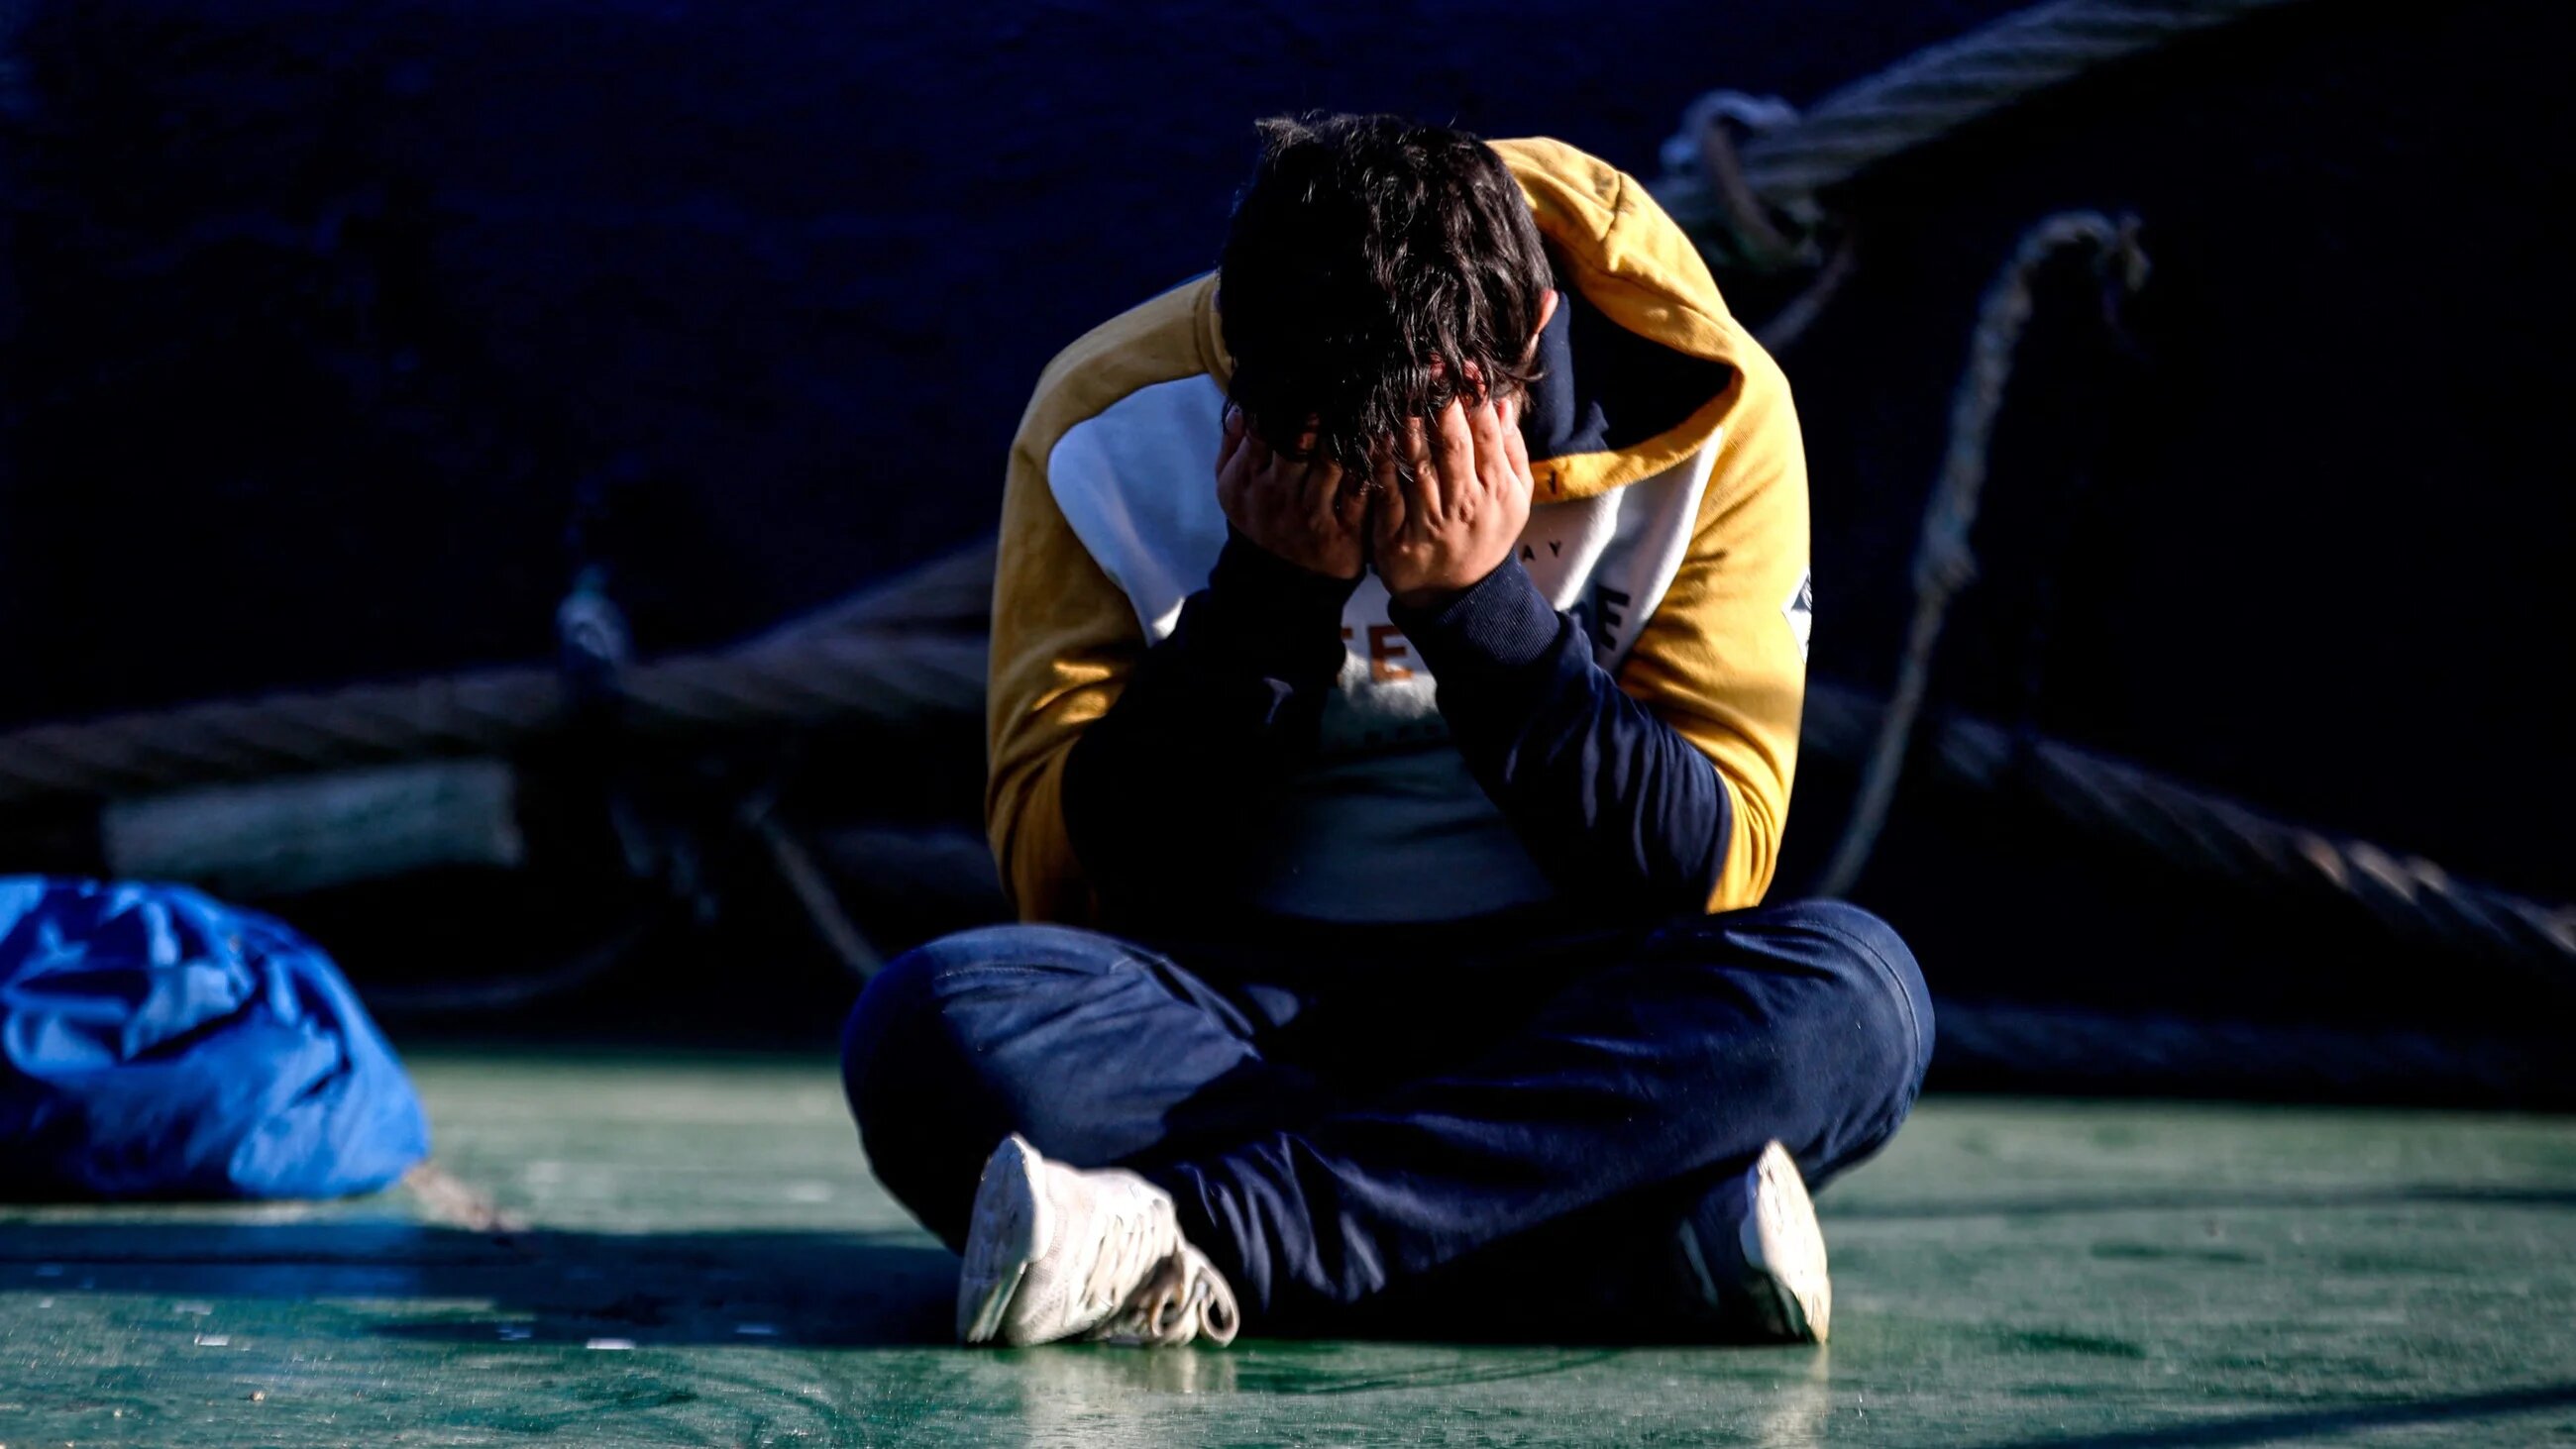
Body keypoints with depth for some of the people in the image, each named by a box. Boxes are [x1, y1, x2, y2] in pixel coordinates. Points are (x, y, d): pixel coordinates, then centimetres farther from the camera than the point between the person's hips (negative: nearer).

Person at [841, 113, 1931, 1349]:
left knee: (1852, 992, -31)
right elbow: (1068, 878, -9)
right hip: (1235, 1006, 0)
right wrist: (1268, 593, -21)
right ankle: (1650, 1247, -33)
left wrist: (1476, 602, -22)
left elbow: (1705, 871, -11)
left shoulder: (1707, 416, -9)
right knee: (927, 1023, -31)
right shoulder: (1116, 424, -9)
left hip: (1556, 1020, 0)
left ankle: (1206, 1247, -34)